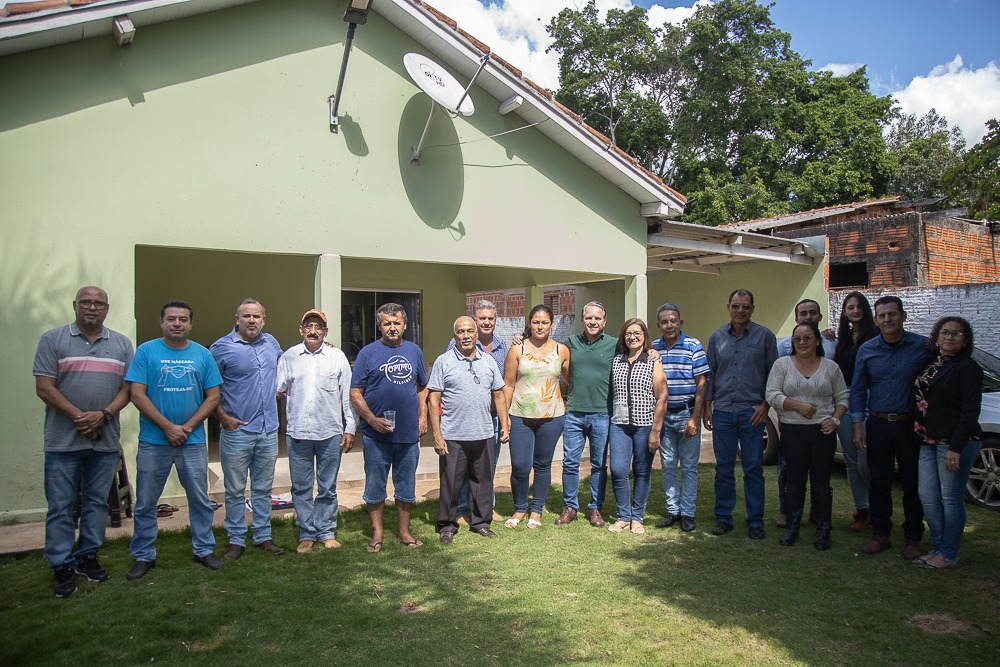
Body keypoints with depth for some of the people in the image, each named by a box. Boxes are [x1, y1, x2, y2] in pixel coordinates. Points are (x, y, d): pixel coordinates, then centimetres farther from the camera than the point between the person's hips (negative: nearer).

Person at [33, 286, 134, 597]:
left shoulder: (122, 345, 9)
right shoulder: (52, 339, 1)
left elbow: (127, 389, 5)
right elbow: (44, 388, -5)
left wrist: (103, 414, -12)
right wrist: (80, 417, -13)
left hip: (106, 440, 3)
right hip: (63, 441, -2)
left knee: (97, 502, 10)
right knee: (60, 506, 3)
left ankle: (87, 557, 23)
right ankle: (61, 566, 13)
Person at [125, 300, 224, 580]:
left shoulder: (203, 355, 4)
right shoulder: (146, 351, -2)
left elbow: (213, 397, 3)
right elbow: (137, 394, -7)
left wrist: (187, 427, -9)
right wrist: (168, 427, -13)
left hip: (193, 441, 2)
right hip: (153, 441, -1)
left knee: (200, 499, 9)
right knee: (145, 503, 8)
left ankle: (204, 549, 24)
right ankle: (143, 556, 23)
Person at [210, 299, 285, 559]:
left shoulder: (271, 342, 8)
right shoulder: (222, 347, -8)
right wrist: (223, 417, -12)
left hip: (269, 430, 4)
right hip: (237, 431, -4)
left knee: (263, 488, 14)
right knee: (235, 491, 6)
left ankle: (263, 536, 24)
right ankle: (236, 540, 19)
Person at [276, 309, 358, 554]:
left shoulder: (337, 356, 4)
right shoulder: (289, 357, 6)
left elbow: (348, 394, 5)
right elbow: (278, 389, 8)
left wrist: (350, 429, 2)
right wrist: (280, 390, -14)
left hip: (330, 432, -1)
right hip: (298, 432, 1)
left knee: (327, 487, 9)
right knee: (301, 487, 7)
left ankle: (327, 532, 23)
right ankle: (306, 534, 20)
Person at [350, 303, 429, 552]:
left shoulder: (414, 351, 9)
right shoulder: (368, 353, -3)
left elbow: (422, 386, 18)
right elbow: (355, 393, -5)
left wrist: (423, 416, 7)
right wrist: (372, 419, -16)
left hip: (409, 433, 3)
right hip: (376, 435, -3)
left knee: (406, 486, 12)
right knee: (375, 486, 7)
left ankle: (403, 532, 26)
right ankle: (377, 534, 21)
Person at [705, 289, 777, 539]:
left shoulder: (764, 336, 0)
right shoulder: (717, 336, 8)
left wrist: (765, 404, -6)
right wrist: (707, 407, 8)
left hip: (752, 412, -2)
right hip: (723, 412, 2)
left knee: (753, 469, 3)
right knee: (723, 468, 9)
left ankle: (755, 521, 14)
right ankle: (723, 518, 20)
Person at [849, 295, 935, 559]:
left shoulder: (923, 347, -4)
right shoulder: (867, 350, 3)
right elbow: (858, 389, 6)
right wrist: (858, 426, 1)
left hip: (910, 425, -2)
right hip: (878, 425, 2)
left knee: (912, 484, 6)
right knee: (880, 482, 9)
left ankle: (913, 539, 19)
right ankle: (881, 535, 20)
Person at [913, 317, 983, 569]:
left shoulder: (967, 367, -7)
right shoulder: (931, 365, 14)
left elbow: (970, 410, -14)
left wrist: (956, 447, -19)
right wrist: (921, 435, 9)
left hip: (955, 443, -7)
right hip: (929, 442, 7)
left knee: (951, 499, 1)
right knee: (928, 497, 8)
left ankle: (948, 555, 11)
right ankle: (938, 547, 21)